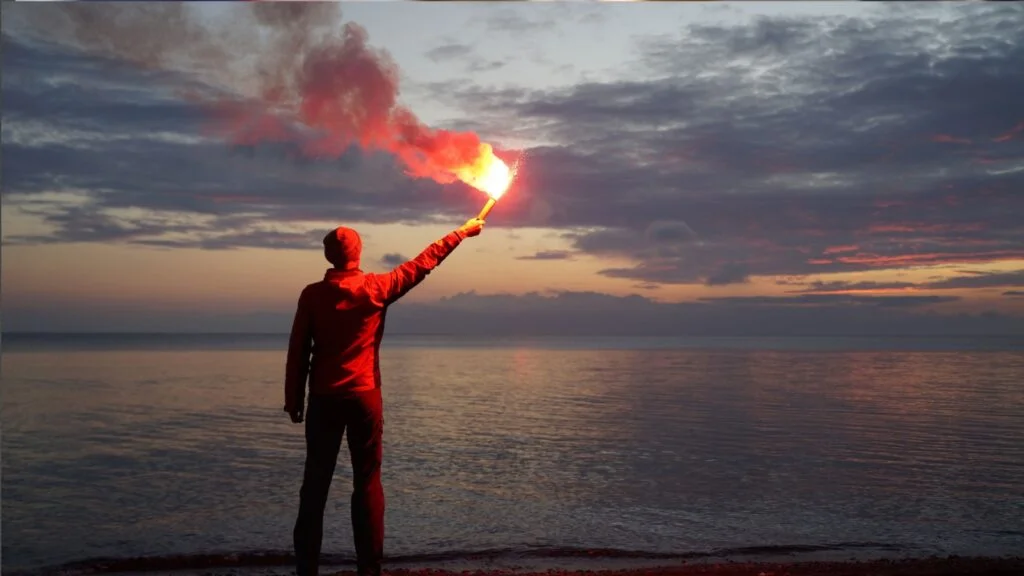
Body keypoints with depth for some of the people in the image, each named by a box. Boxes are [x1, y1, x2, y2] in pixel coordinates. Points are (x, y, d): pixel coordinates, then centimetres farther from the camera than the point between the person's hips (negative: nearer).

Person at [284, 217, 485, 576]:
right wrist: (462, 233, 15)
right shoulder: (375, 288, -4)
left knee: (315, 483, 7)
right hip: (364, 397, -1)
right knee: (367, 484, 5)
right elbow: (422, 264, 5)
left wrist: (293, 401, 8)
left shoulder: (312, 294, -2)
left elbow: (297, 352, -1)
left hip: (323, 400, 1)